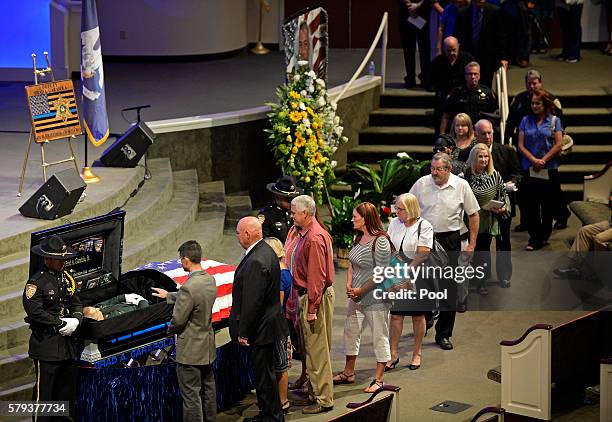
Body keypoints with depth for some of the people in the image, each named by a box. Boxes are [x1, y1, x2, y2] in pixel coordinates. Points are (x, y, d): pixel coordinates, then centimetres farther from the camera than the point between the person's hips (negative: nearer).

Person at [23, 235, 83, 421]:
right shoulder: (37, 282, -13)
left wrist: (76, 320, -6)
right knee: (44, 390, -3)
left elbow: (76, 304, 16)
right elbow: (33, 310, -21)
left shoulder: (67, 278, 12)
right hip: (45, 344, -8)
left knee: (68, 388, 14)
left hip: (66, 341, 8)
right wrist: (61, 323, -17)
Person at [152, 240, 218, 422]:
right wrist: (168, 295, 29)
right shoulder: (210, 280, -1)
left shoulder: (189, 288, -28)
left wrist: (170, 328, 2)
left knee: (191, 396, 1)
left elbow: (177, 320, -22)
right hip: (208, 347, 9)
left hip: (190, 350, -9)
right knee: (208, 389, 22)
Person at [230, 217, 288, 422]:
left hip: (261, 328, -10)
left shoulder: (256, 261, -26)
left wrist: (243, 332, -18)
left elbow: (252, 301, -25)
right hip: (267, 324, 10)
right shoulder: (265, 250, 7)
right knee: (264, 372, 20)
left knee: (264, 373, 2)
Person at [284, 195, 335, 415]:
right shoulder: (297, 231, 8)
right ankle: (316, 393, 26)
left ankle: (324, 399, 3)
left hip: (316, 297, -10)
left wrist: (312, 309, -22)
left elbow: (317, 277, -23)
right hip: (304, 294, 10)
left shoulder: (315, 239, -22)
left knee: (317, 349, -4)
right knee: (311, 348, 17)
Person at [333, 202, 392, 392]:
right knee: (350, 332, 17)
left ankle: (379, 379, 12)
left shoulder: (380, 242, -18)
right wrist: (349, 285, 0)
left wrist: (361, 290, -18)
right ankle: (348, 373, 31)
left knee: (379, 337, 3)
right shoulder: (359, 238, 8)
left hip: (375, 297, -9)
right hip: (356, 297, 9)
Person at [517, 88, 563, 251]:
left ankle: (545, 234, 19)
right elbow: (521, 145, 4)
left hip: (549, 169, -1)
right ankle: (534, 237, 3)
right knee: (531, 204, -2)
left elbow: (558, 144, -3)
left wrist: (543, 160, -10)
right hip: (529, 169, 1)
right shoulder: (526, 121, 8)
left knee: (548, 204, 4)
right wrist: (533, 160, -9)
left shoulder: (554, 121, 4)